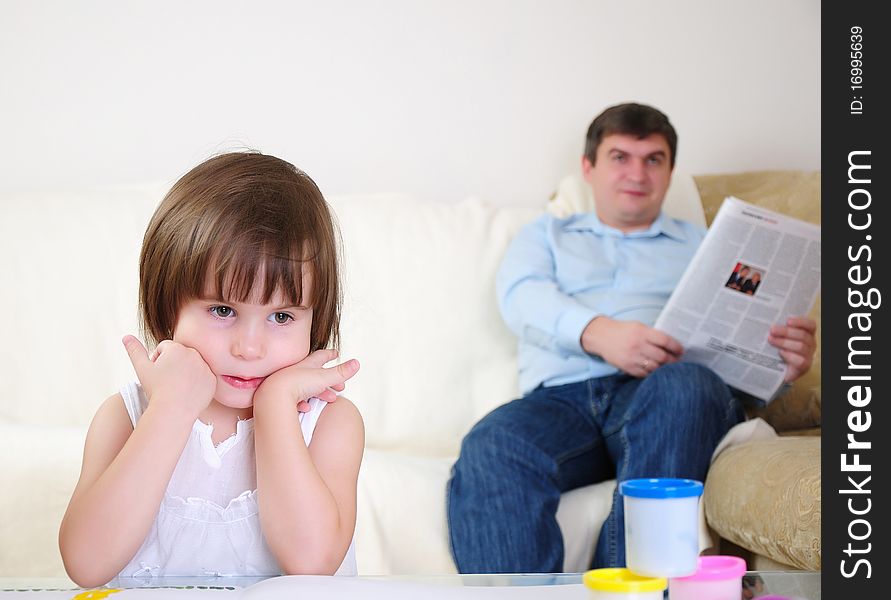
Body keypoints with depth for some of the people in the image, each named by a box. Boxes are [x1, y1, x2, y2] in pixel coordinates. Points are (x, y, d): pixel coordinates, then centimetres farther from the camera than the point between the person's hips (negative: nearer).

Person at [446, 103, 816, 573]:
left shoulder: (700, 245, 31)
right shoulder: (547, 235, 31)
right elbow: (519, 295, 8)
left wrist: (788, 359, -11)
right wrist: (598, 333, -14)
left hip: (666, 394, 0)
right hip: (562, 393, 1)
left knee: (683, 386, -38)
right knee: (489, 450, -34)